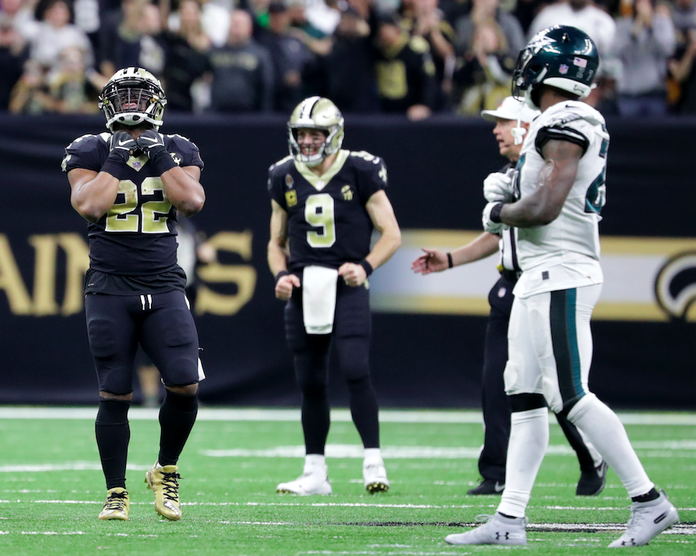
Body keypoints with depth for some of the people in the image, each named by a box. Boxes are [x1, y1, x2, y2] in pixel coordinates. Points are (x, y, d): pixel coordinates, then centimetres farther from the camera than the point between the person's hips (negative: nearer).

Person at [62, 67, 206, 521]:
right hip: (110, 289, -1)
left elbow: (193, 202, -9)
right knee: (115, 395, -3)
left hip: (163, 287, 1)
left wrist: (159, 155, -9)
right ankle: (117, 494, 9)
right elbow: (90, 206, -13)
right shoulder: (91, 152, 3)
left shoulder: (178, 152, 8)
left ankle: (166, 472, 12)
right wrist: (117, 158, -10)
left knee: (186, 386, -12)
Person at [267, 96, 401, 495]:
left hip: (346, 286, -4)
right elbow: (277, 242, 17)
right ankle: (315, 473, 15)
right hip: (303, 289, 4)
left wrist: (365, 267, -17)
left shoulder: (359, 173, -4)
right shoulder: (285, 179, 8)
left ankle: (374, 463, -13)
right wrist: (281, 275, -2)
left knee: (355, 370, -18)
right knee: (310, 382, 7)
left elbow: (391, 235, 0)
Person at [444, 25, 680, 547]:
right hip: (540, 279, 11)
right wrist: (510, 197, 12)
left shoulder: (564, 124, -15)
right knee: (526, 400, 9)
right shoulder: (578, 123, 16)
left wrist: (498, 213, -6)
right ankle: (509, 519, 9)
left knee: (571, 397, -11)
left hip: (559, 279, -11)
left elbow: (545, 208, -23)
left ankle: (649, 500, -8)